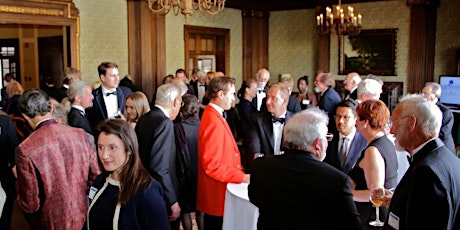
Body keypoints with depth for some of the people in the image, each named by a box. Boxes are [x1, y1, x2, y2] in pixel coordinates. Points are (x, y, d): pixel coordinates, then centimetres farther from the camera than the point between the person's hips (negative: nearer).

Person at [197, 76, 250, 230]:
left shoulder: (213, 115, 8)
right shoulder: (214, 122, -23)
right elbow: (212, 165, -26)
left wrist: (238, 171, 7)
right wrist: (242, 177, -18)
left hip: (216, 192, 10)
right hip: (217, 195, -9)